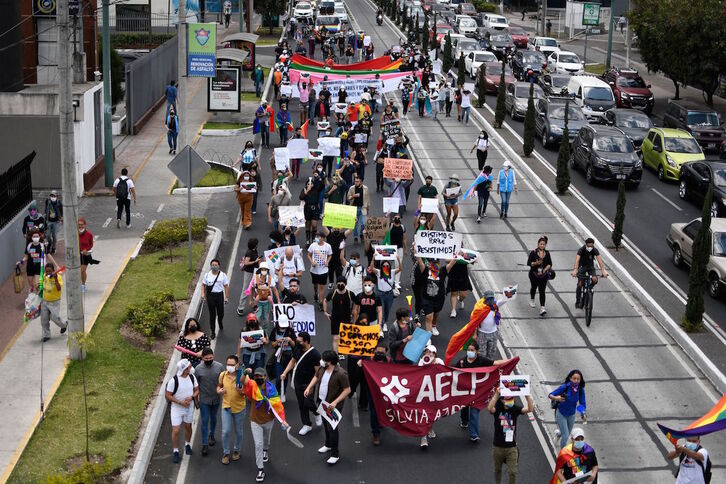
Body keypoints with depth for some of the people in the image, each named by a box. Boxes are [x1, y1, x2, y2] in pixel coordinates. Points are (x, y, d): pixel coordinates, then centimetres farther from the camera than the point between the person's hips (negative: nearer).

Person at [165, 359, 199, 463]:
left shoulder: (192, 377, -7)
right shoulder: (174, 380, -22)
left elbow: (197, 390, 4)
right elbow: (167, 395, -15)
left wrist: (191, 397, -16)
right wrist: (180, 402, -20)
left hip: (189, 407, 4)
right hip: (177, 408, -4)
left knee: (188, 427, 19)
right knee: (176, 430, -4)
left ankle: (187, 444, 44)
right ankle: (176, 451, 13)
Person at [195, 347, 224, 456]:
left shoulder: (220, 367, -12)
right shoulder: (198, 369, -13)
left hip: (216, 399, 2)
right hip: (204, 399, -2)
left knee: (213, 418, 20)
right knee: (205, 421, 0)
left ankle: (211, 435, 43)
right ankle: (205, 444, 7)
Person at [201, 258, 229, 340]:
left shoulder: (223, 275, -2)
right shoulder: (207, 275, 1)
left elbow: (226, 286, 0)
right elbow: (203, 284, 6)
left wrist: (226, 297, -2)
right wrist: (203, 293, -9)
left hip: (219, 295, 0)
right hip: (210, 295, 0)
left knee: (220, 313, 8)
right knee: (212, 314, 3)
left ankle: (220, 322, 45)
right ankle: (212, 332, 13)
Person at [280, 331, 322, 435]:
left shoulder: (314, 354, -20)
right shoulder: (297, 349, 0)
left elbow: (318, 371, -18)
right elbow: (293, 361, 15)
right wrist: (285, 373, 4)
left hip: (308, 383, -6)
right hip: (298, 382, 6)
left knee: (307, 403, -12)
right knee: (301, 404, 11)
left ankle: (317, 413, 21)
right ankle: (307, 425, 24)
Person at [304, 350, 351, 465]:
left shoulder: (340, 374, -28)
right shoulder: (322, 368, -6)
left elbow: (347, 390, -22)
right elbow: (316, 377, 15)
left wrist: (335, 402, -26)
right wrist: (309, 387, 0)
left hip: (333, 405, -8)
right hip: (322, 402, 8)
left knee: (332, 428, -4)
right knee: (326, 424, 24)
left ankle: (335, 454, 7)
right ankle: (328, 445, 45)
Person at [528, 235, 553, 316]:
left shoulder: (547, 253, 0)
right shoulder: (533, 252, -9)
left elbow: (550, 264, 2)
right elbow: (528, 263, -9)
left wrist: (544, 270, -12)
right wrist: (535, 263, -27)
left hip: (543, 275, 0)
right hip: (534, 274, 0)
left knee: (542, 291, -8)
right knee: (534, 288, 21)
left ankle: (542, 308, -14)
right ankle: (531, 300, 50)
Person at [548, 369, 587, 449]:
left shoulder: (581, 390, -16)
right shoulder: (564, 387, -26)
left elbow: (583, 403, -10)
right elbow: (550, 395, -21)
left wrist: (583, 413, -31)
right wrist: (556, 398, -43)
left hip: (571, 415, 4)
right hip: (561, 413, -4)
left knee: (567, 434, 22)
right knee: (565, 435, -7)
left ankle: (558, 433, 58)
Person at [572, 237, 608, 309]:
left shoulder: (595, 251, -18)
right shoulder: (581, 250, -24)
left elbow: (599, 261, -28)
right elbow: (577, 260, -37)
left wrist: (603, 271, -42)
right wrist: (575, 270, -52)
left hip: (590, 266, 2)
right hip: (582, 266, -2)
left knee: (595, 280, -24)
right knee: (580, 284, -10)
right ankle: (578, 302, 5)